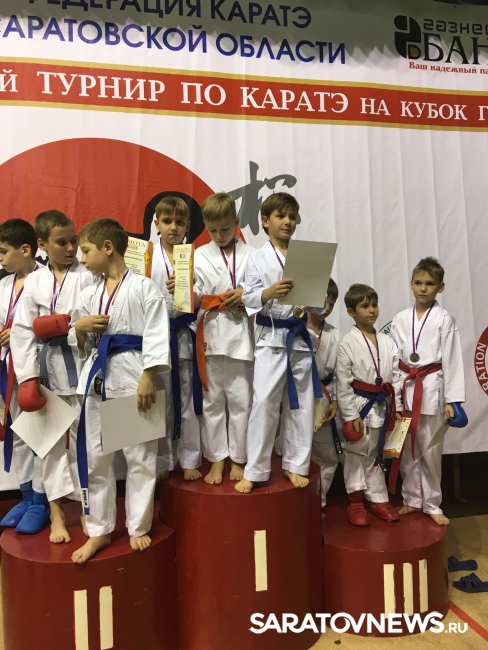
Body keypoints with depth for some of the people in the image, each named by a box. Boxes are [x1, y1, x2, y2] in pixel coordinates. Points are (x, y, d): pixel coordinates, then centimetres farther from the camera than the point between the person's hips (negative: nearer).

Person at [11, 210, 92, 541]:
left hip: (80, 366, -3)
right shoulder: (34, 282, 3)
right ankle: (56, 513, 24)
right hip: (46, 368, 3)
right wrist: (27, 377, -6)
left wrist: (66, 324, -16)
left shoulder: (87, 277, -3)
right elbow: (22, 331, 0)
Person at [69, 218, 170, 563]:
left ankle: (138, 528, 25)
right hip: (96, 376, 6)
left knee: (139, 456, 6)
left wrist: (147, 378, -16)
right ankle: (99, 531, 28)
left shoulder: (144, 287, -6)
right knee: (95, 456, 12)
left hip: (133, 376, -5)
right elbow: (80, 344, 17)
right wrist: (79, 327, -4)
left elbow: (156, 335, -10)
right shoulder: (89, 294, 11)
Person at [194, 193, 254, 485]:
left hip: (241, 336, -1)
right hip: (211, 336, 1)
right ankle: (217, 459, 22)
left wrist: (246, 293, -12)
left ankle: (238, 459, 22)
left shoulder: (250, 255, 5)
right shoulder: (200, 256, 7)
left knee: (241, 399, 6)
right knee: (213, 400, 9)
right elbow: (194, 295, 4)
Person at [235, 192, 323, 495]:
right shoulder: (257, 258, 2)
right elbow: (249, 299, -4)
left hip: (300, 336, 3)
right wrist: (269, 293, -22)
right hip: (270, 336, -3)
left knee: (301, 404, 8)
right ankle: (255, 470, 8)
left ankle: (295, 465, 24)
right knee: (264, 402, -5)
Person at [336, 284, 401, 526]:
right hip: (359, 405, -4)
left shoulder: (387, 342, 4)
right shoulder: (347, 342, -10)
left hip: (382, 406, 4)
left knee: (375, 454, 17)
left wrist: (396, 406, 6)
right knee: (356, 454, 8)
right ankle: (355, 502, 22)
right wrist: (350, 415, -13)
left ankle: (378, 499, 29)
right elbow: (343, 382, -11)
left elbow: (395, 376, 9)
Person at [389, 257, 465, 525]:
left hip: (432, 389, -3)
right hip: (404, 388, 3)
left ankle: (432, 504, 23)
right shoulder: (400, 319, 4)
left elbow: (452, 360, -5)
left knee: (431, 450, 6)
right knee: (407, 449, 12)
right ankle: (411, 499, 28)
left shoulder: (444, 320, -4)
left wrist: (452, 399, -8)